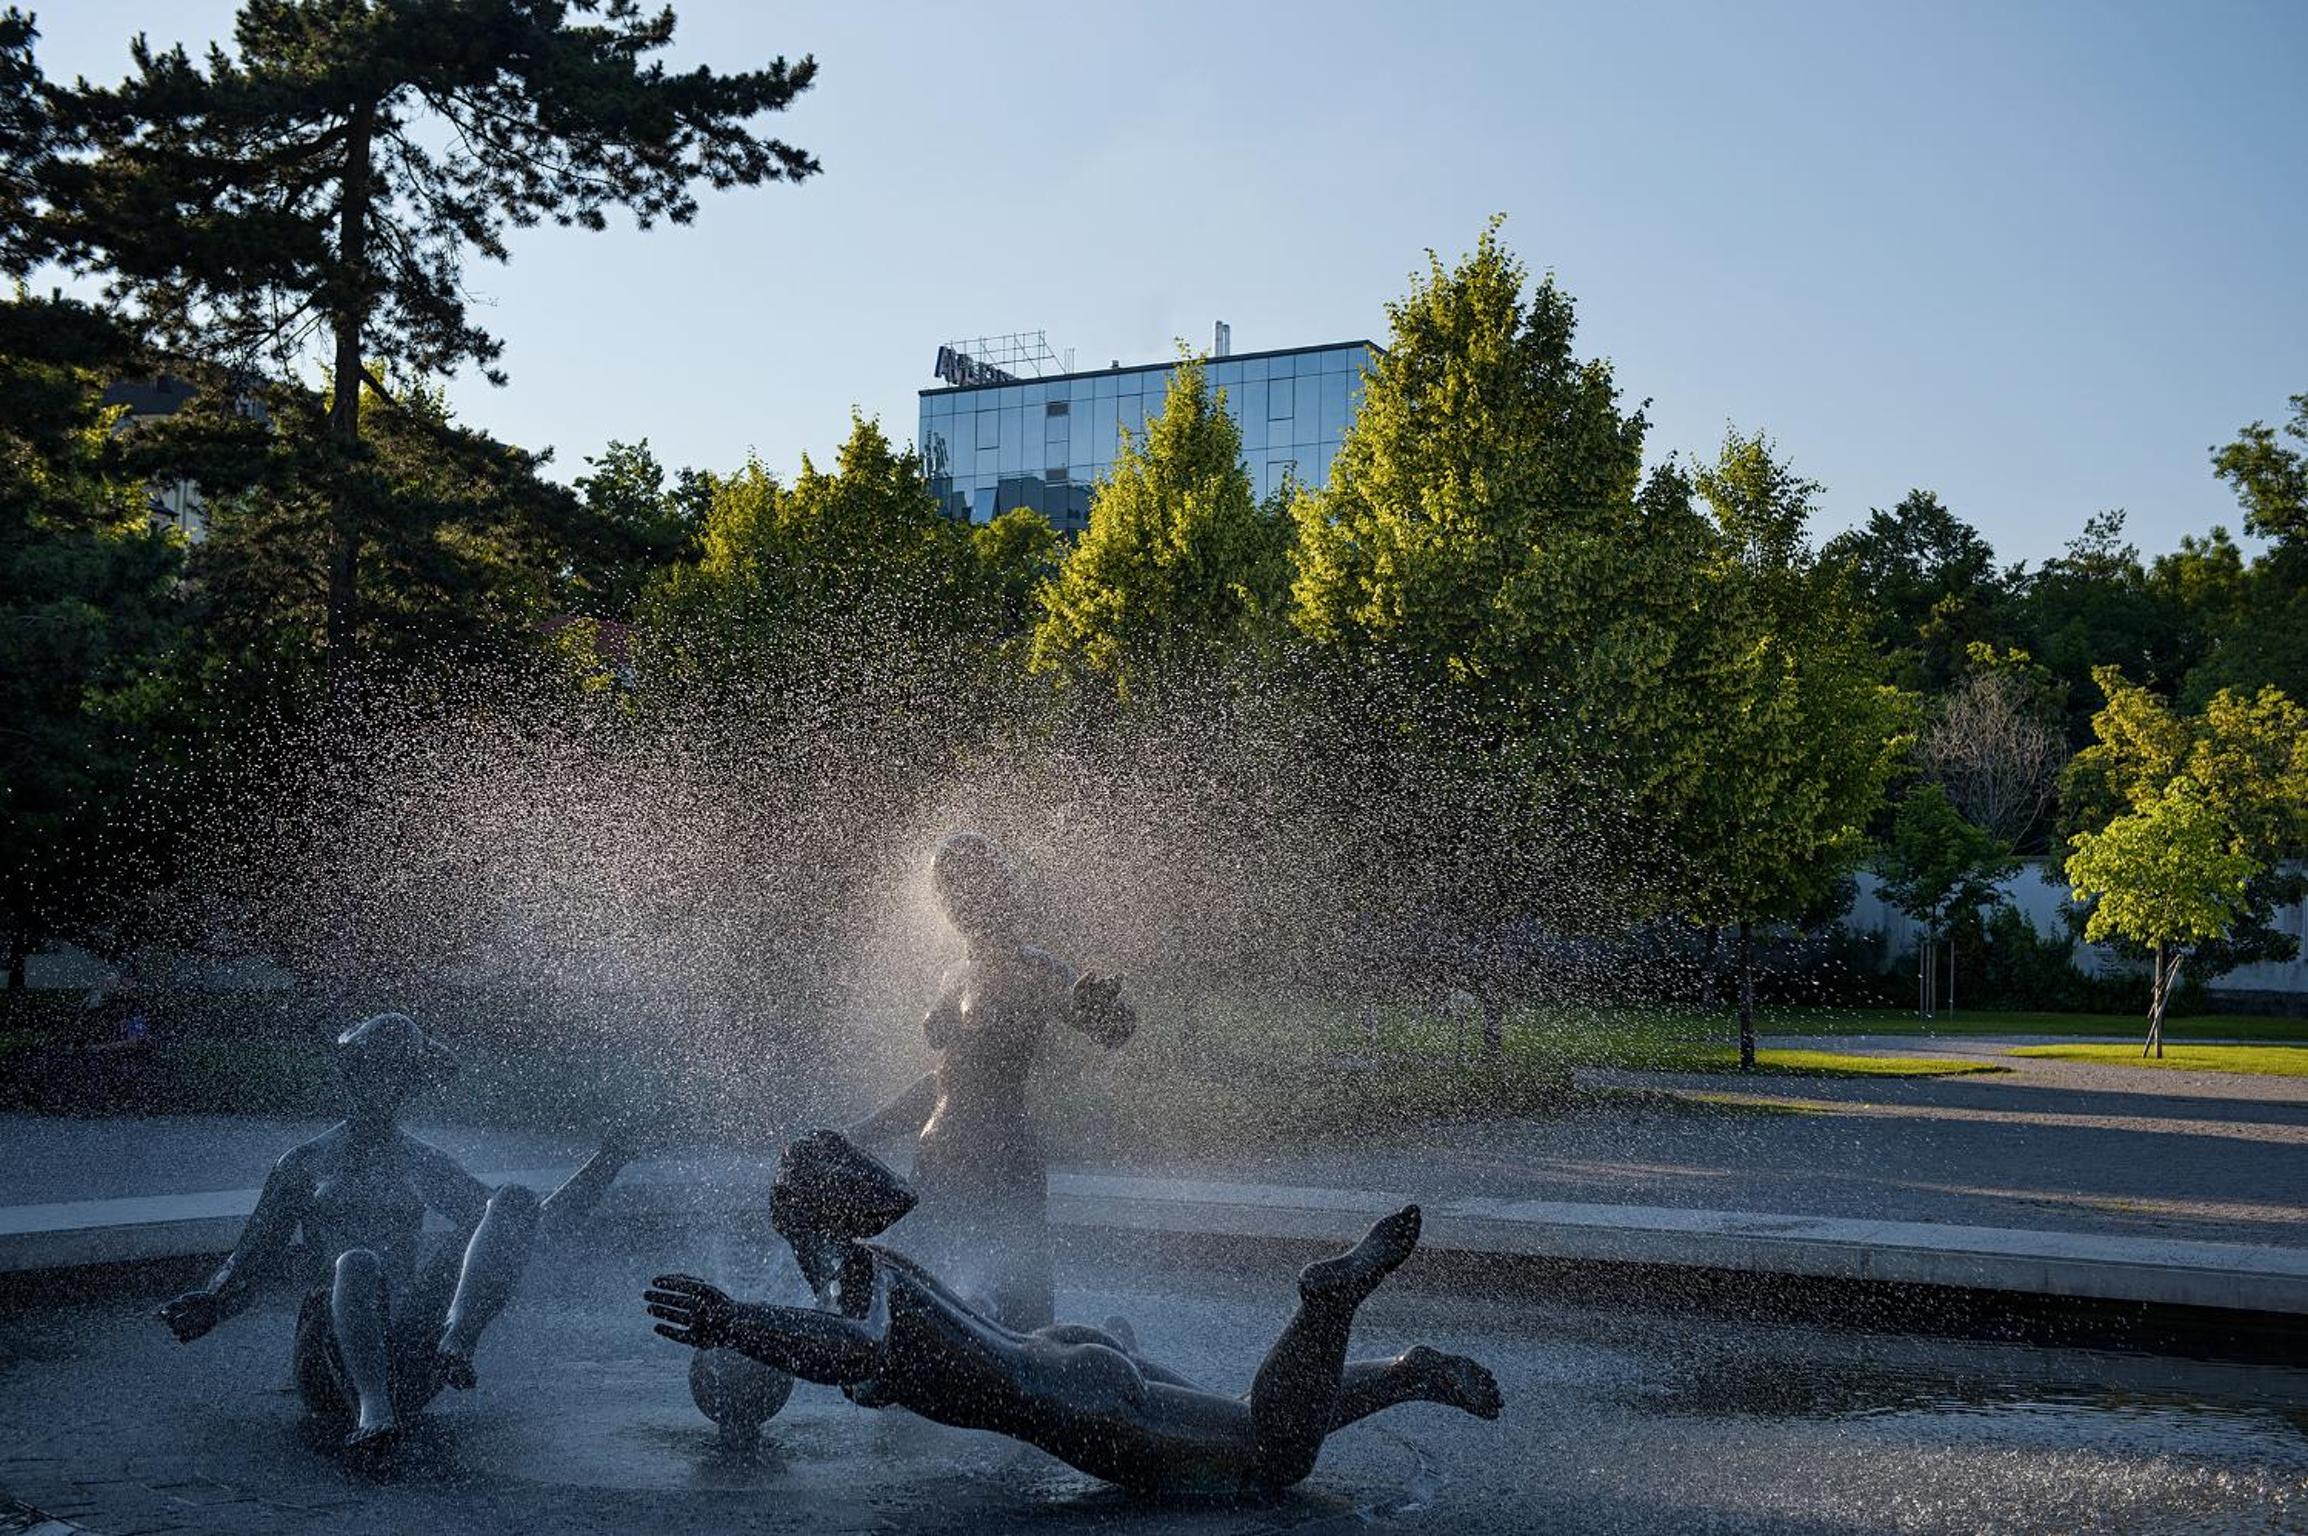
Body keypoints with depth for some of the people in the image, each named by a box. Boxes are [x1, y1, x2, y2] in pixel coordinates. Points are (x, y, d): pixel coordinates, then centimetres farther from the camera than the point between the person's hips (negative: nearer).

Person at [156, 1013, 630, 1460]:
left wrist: (607, 1163, 15)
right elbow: (253, 1257, 14)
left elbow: (534, 1218, 25)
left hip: (413, 1351, 2)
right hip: (332, 1363, -2)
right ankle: (372, 1409, -59)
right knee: (357, 1262, -38)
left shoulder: (423, 1164, 23)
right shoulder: (305, 1163, 18)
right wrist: (210, 1303, -8)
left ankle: (455, 1342, -37)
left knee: (515, 1202, -14)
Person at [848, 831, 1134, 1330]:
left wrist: (1092, 1008, -47)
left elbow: (1116, 1028, -22)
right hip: (942, 1166, 8)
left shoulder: (1031, 970, -7)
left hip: (1002, 1163, -8)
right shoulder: (961, 977, 18)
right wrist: (860, 1135, 31)